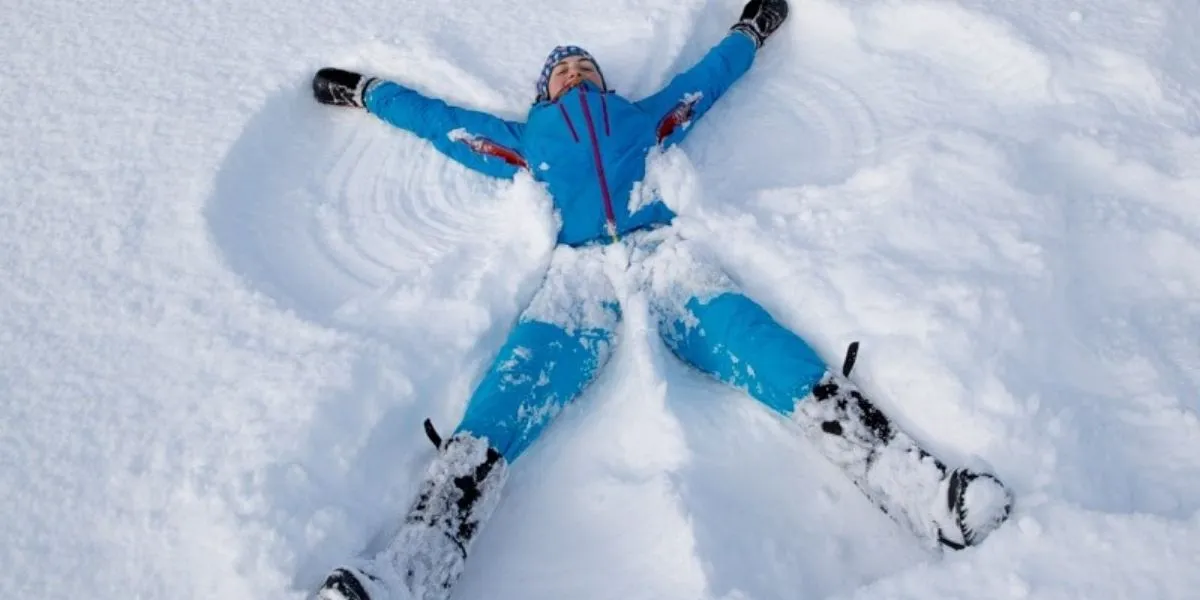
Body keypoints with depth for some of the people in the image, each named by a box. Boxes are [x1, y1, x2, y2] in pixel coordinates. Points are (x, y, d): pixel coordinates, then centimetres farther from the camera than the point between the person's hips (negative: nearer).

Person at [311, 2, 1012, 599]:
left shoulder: (644, 115, 35)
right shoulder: (527, 139, 34)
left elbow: (708, 75, 49)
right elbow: (438, 116, 45)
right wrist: (366, 90, 54)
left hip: (661, 246, 1)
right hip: (579, 264, -1)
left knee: (742, 333, -26)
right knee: (525, 373, -28)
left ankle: (913, 482, -38)